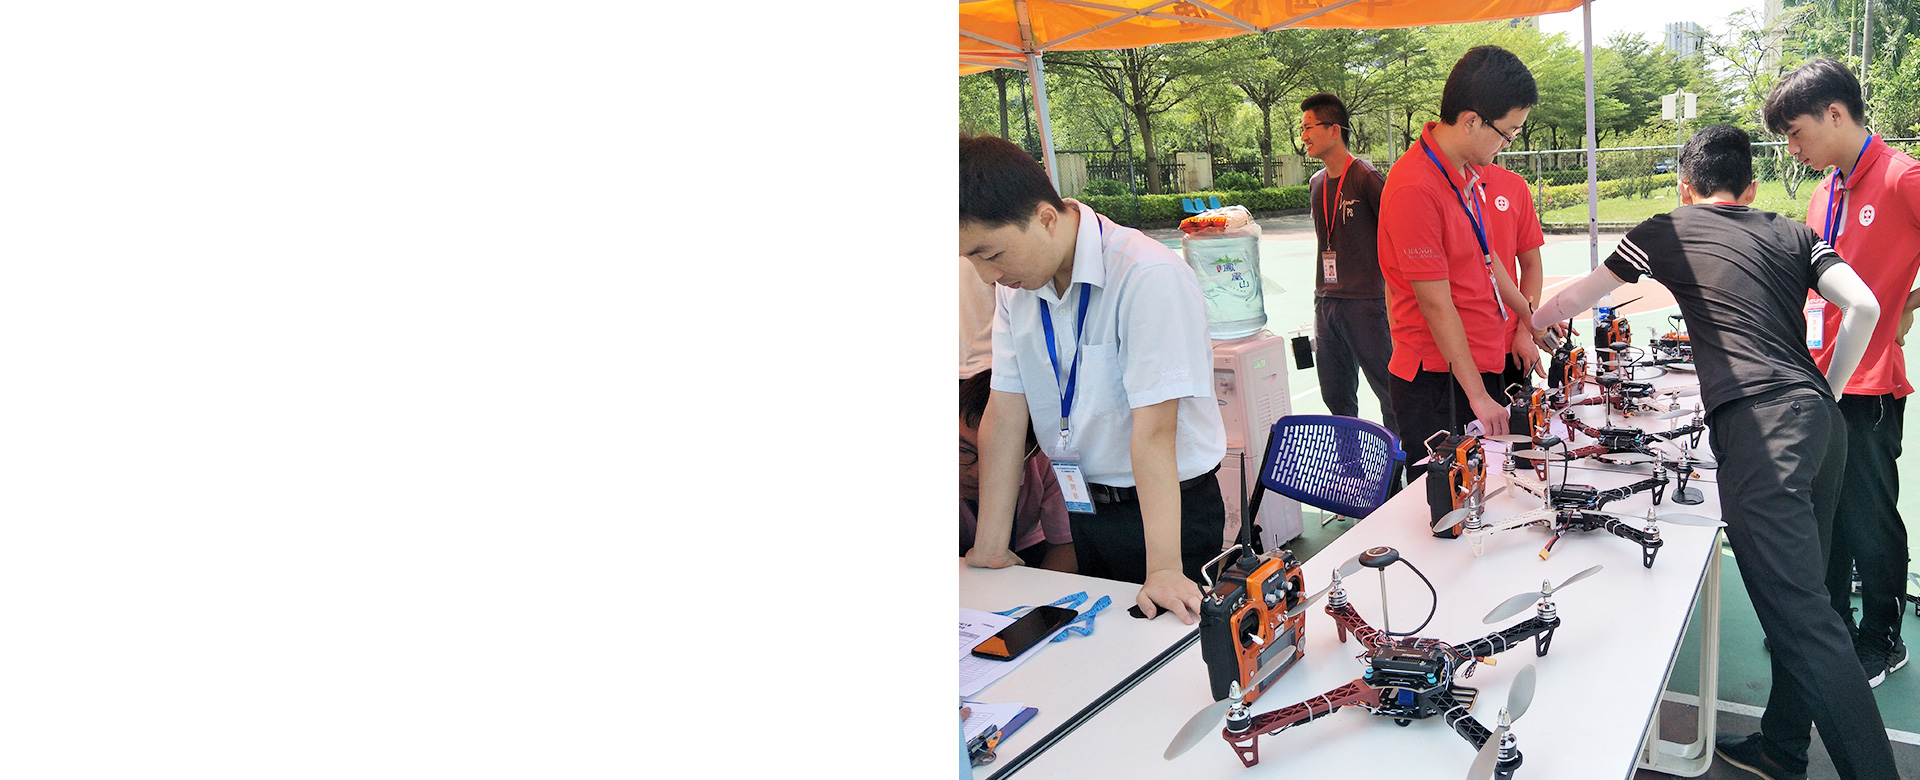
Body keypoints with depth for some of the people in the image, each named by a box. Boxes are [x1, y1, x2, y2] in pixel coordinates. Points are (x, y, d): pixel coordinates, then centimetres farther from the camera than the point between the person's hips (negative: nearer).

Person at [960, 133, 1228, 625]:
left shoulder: (1150, 277, -25)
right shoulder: (1017, 285, -3)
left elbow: (1153, 431, -29)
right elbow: (1005, 411, -4)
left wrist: (1164, 568, -30)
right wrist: (989, 547, -6)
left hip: (1173, 508, -6)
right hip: (1080, 508, 6)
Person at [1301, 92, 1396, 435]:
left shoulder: (1366, 178, -10)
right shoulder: (1316, 183, 12)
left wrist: (1391, 292, -9)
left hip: (1365, 302, -7)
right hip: (1325, 301, 7)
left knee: (1388, 389, -1)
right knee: (1336, 396, 13)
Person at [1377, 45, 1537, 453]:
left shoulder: (1467, 171, 9)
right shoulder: (1415, 188, -21)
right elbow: (1436, 304, -20)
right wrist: (1478, 395, -16)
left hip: (1482, 364, 9)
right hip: (1437, 382, -9)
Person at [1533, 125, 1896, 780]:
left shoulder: (1666, 232, 13)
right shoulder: (1793, 234, 21)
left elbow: (1583, 293, 25)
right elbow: (1862, 306, 6)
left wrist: (1524, 322, 43)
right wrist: (1826, 394, 18)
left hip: (1757, 425, -6)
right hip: (1821, 420, 6)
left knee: (1800, 614, -11)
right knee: (1795, 595, 15)